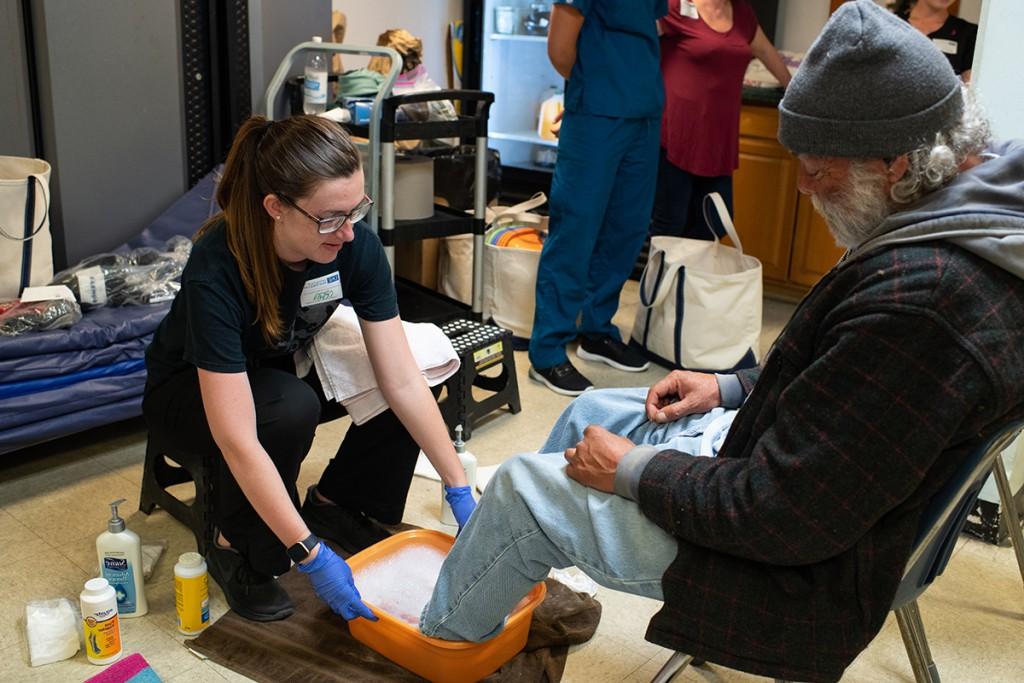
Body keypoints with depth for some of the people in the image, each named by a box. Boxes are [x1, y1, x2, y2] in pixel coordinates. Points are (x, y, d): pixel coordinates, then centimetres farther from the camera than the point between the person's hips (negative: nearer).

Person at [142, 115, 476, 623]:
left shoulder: (355, 246, -24)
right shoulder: (217, 268, -37)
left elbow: (403, 381, -20)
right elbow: (238, 441, -39)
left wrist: (459, 488, -22)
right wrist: (311, 557, -39)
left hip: (283, 370, 5)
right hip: (189, 390, -4)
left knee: (406, 375, -18)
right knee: (289, 408, -36)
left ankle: (335, 502, 4)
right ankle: (236, 549, -10)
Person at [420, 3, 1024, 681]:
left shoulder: (920, 299, -36)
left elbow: (781, 518, -29)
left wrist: (631, 472, -16)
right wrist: (733, 387, 5)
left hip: (811, 567, -10)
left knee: (525, 487, 0)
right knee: (590, 412, 18)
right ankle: (515, 567, 40)